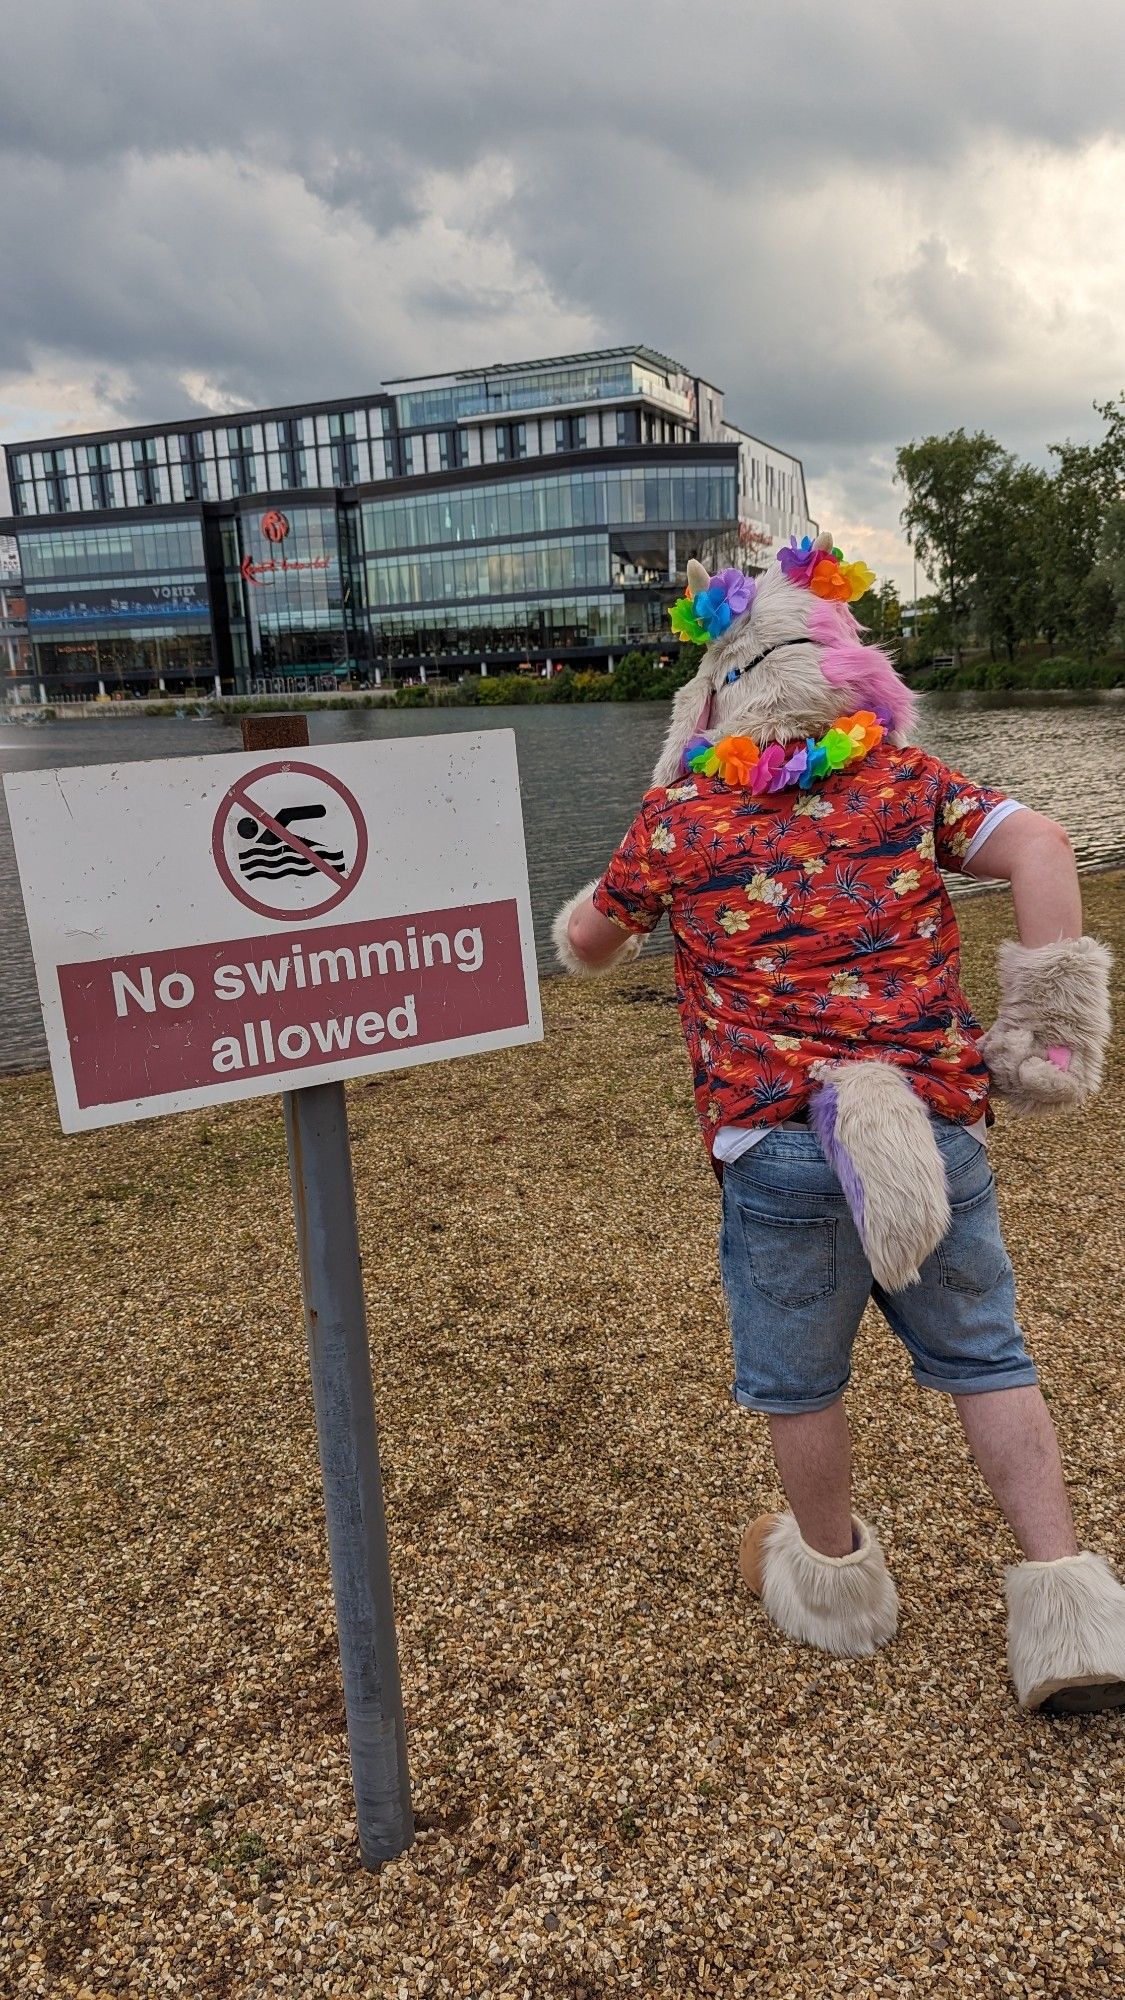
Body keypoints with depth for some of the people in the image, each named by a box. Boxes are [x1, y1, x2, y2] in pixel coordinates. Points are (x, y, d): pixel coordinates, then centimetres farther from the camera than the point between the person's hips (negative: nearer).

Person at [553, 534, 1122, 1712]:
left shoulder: (679, 813, 3)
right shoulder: (903, 776, 7)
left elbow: (589, 942, 17)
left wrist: (582, 928, 40)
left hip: (777, 1139, -2)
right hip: (937, 1119, 2)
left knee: (798, 1377, 18)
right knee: (984, 1357, 18)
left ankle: (834, 1579, 38)